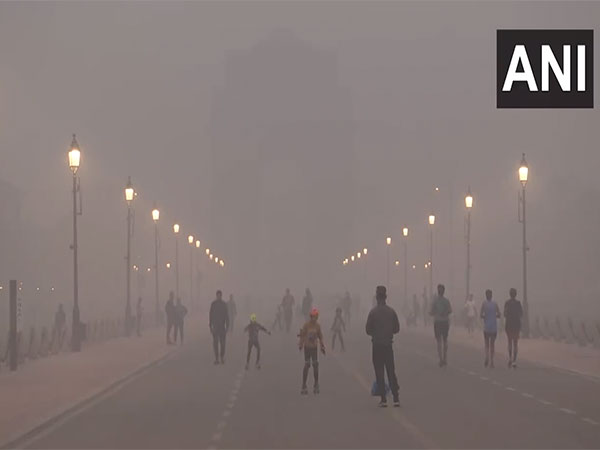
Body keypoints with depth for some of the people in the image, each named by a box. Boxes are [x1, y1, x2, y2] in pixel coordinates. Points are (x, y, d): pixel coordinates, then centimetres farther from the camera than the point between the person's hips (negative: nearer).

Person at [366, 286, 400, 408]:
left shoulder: (373, 312, -10)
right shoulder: (392, 311, -1)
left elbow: (368, 330, -7)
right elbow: (397, 328, 4)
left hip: (377, 345, -3)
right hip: (388, 345, 3)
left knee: (379, 373, 2)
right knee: (391, 372, 9)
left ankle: (383, 399, -1)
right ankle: (396, 399, 4)